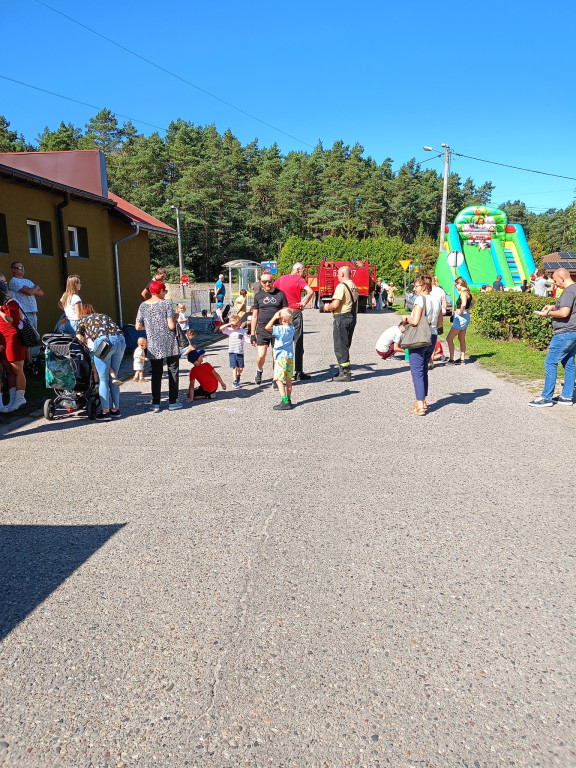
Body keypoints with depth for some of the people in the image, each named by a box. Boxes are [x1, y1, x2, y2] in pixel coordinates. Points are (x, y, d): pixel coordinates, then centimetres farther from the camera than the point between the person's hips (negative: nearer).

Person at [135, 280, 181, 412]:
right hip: (169, 344, -3)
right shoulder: (165, 304, -8)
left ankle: (155, 403, 8)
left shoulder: (143, 306, 3)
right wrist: (174, 321, 7)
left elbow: (138, 327, 4)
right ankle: (173, 402, 10)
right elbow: (171, 326, -15)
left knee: (156, 374, 9)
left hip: (153, 346, 3)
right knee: (173, 371, 8)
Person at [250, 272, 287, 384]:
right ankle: (259, 370, 25)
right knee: (261, 356, -7)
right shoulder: (258, 296, 7)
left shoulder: (280, 294, 3)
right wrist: (252, 334, 7)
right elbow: (255, 316, 11)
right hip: (262, 330, 1)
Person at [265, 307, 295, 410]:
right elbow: (290, 322, 27)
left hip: (281, 357, -8)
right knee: (288, 379, 14)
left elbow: (267, 327, -25)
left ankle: (285, 402, -15)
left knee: (279, 379, -8)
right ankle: (288, 400, 21)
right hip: (290, 357, 8)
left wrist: (275, 317, -17)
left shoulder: (280, 329, -17)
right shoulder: (292, 328, 4)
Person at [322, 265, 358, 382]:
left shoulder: (341, 286, -15)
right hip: (352, 317, 9)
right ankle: (344, 370, 22)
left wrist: (327, 307, -1)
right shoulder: (354, 287, 14)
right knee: (345, 346, 16)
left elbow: (335, 305, -22)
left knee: (340, 347, -3)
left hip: (341, 317, -9)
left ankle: (345, 374, -3)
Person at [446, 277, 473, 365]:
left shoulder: (463, 293, -17)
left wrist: (460, 312, -21)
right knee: (462, 339, 16)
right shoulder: (468, 293, 12)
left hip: (461, 317, -10)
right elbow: (471, 303, 29)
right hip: (465, 317, 10)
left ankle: (451, 360, -8)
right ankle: (462, 358, 21)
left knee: (449, 338, -7)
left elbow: (463, 304, -34)